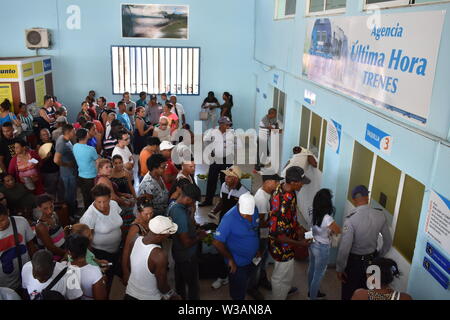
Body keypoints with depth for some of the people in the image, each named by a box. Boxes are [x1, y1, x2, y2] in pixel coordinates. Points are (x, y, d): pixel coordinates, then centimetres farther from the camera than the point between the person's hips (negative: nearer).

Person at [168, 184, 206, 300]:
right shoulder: (181, 214, -34)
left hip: (178, 252, 9)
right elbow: (187, 242, -30)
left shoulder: (174, 206, -4)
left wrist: (196, 231, 3)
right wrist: (200, 237, -13)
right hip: (187, 256, -9)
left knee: (180, 281, 26)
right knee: (193, 286, 9)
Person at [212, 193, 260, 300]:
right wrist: (230, 259, -17)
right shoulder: (229, 218, -30)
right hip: (237, 263, -6)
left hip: (252, 259, 6)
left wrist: (257, 249, 10)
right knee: (238, 292, 12)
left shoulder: (255, 210, -11)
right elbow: (217, 242, -27)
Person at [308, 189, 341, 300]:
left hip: (312, 244, 8)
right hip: (322, 248, -8)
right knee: (318, 275, 11)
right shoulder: (327, 219, -32)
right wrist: (332, 230, 3)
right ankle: (313, 297, 26)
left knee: (312, 269, 26)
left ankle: (312, 292, 47)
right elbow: (338, 231, -16)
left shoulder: (313, 213, -11)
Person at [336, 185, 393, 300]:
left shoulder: (351, 219, -28)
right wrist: (379, 257, 15)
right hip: (372, 260, 5)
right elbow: (388, 241, 0)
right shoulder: (380, 215, -12)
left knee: (349, 293, 16)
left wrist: (339, 268, -12)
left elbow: (344, 248, -25)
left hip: (354, 261, -4)